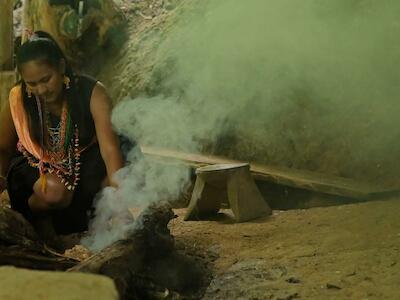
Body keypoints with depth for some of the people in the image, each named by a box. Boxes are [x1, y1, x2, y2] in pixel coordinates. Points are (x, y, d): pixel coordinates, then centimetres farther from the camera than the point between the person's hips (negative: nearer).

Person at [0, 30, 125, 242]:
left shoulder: (92, 93, -24)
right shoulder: (19, 101, -18)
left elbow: (109, 146, -35)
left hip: (84, 160, 1)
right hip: (36, 165, 0)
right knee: (55, 191, -33)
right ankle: (35, 221, 1)